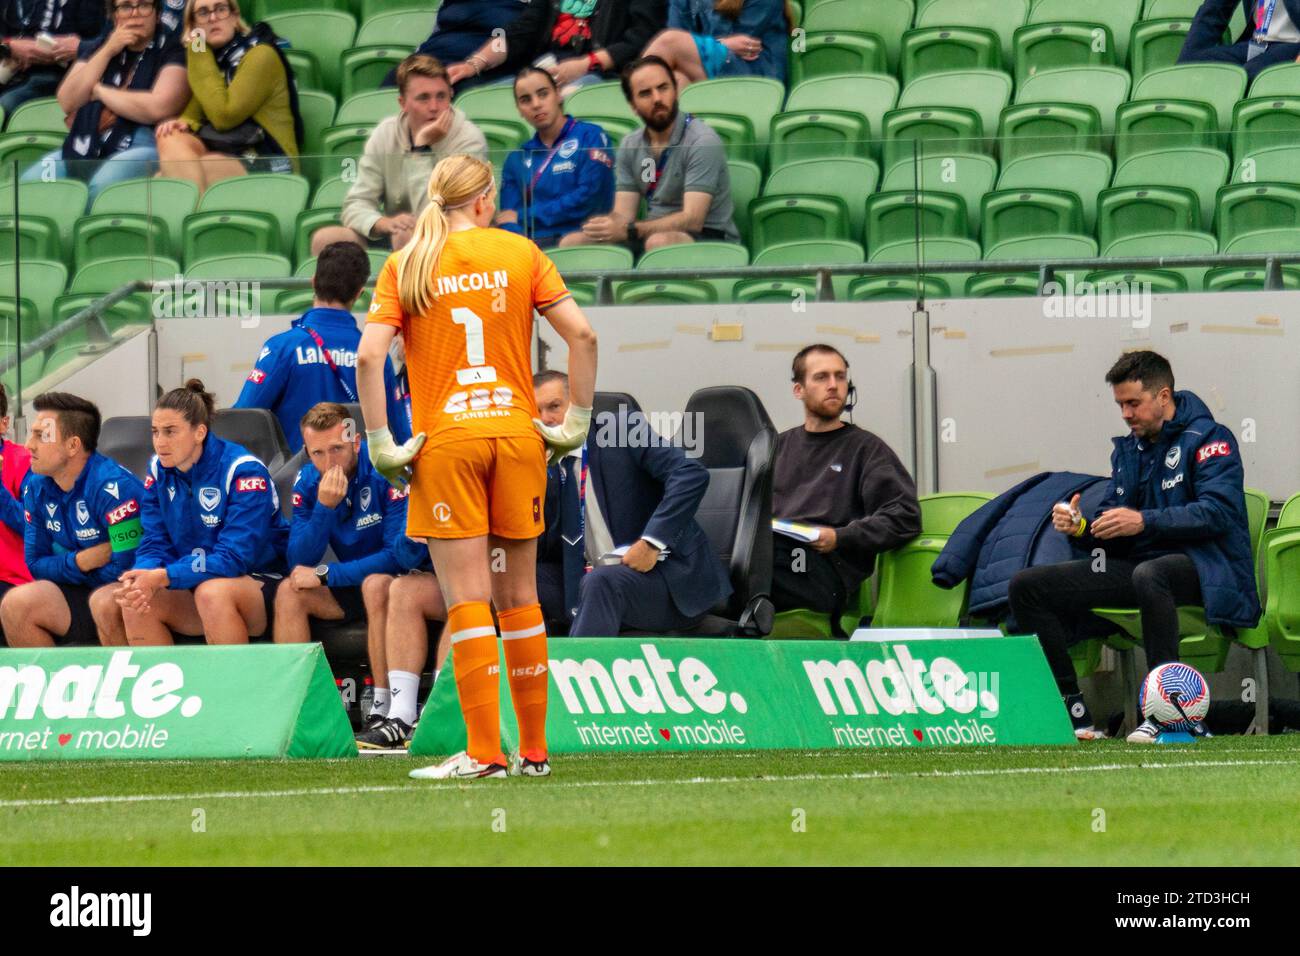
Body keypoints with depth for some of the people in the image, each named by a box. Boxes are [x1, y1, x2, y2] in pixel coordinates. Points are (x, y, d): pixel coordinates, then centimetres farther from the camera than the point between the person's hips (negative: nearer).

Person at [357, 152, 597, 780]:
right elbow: (581, 334, -1)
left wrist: (380, 445, -5)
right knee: (519, 597, 10)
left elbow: (369, 355, -9)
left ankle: (485, 752, -7)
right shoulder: (519, 253, 5)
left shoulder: (404, 266, 2)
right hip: (516, 433, 2)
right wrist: (577, 421, 6)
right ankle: (534, 750, 13)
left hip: (445, 442, -2)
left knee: (467, 600, -2)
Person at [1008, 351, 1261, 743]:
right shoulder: (1127, 450, 19)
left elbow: (1218, 512, -18)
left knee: (1149, 575, -44)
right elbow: (1109, 530, 16)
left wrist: (1145, 521, -25)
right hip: (1137, 563, 8)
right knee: (1026, 586, -5)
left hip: (1202, 566, -8)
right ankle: (1072, 711, -13)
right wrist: (1080, 527, -8)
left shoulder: (1209, 439, -4)